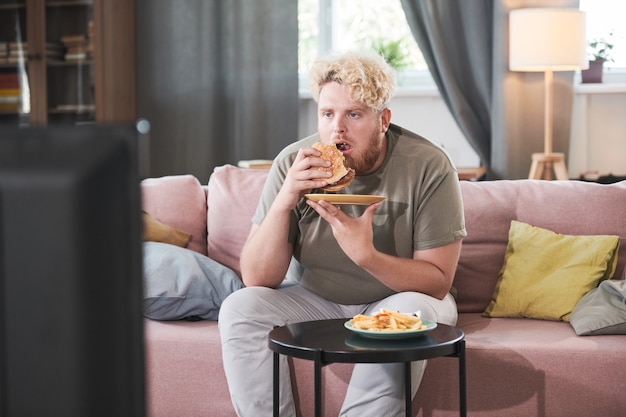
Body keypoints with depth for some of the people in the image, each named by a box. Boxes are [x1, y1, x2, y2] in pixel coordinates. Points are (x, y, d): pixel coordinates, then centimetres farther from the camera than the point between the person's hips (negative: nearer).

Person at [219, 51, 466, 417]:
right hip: (318, 302, 3)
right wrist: (285, 201, -29)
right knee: (239, 309, -20)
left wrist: (366, 255, -35)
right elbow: (258, 279, -13)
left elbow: (437, 282, -18)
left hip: (397, 298, -2)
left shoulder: (429, 167, -16)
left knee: (411, 311, -34)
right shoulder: (293, 164, -10)